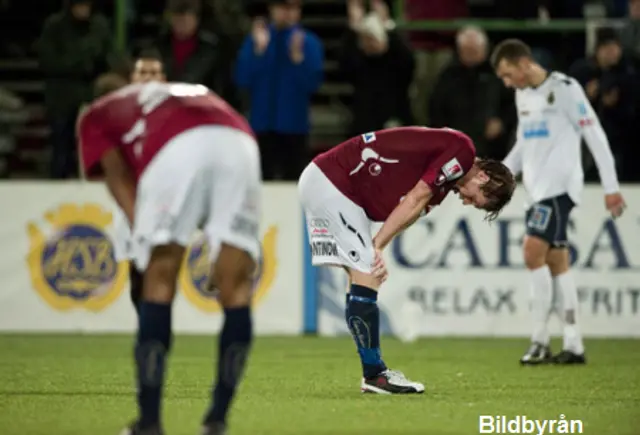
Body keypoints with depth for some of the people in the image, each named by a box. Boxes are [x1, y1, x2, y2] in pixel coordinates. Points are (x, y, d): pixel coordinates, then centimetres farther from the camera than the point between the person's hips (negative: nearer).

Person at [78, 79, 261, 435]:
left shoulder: (96, 115, 33)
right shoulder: (191, 92, 45)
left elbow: (118, 176, 17)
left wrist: (143, 231, 6)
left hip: (176, 148, -3)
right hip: (240, 142, 3)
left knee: (159, 281, 7)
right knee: (236, 287, 9)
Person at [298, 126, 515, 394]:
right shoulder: (461, 150, -14)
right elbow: (414, 201, -15)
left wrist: (375, 249, -9)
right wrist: (377, 247, -11)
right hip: (331, 181, -10)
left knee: (363, 275, 10)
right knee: (366, 275, -10)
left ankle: (373, 372, 13)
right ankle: (374, 374, -7)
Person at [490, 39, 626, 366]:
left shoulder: (564, 89, -9)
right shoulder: (523, 95, 15)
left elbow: (595, 135, -9)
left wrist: (611, 187, -12)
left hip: (559, 186, -8)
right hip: (538, 189, 8)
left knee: (533, 252, -17)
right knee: (556, 262, 5)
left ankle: (540, 341, -12)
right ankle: (573, 346, 6)